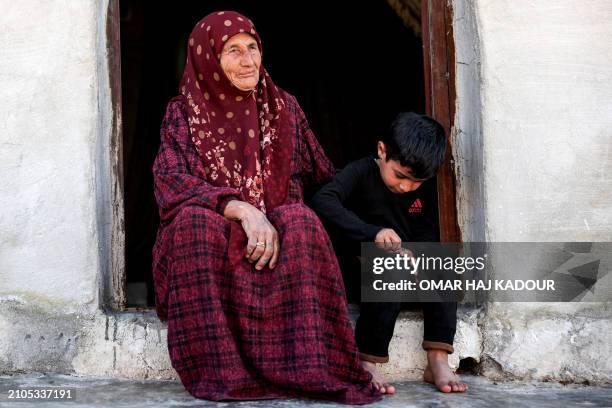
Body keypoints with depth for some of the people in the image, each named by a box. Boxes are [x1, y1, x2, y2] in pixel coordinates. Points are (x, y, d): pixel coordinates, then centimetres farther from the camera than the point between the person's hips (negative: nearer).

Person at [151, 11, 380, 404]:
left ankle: (311, 368, -33)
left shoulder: (283, 107, 13)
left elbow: (324, 178, 19)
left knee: (302, 222, -32)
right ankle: (220, 370, -31)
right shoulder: (184, 112, 5)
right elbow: (171, 181, -12)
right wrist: (242, 209, -26)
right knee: (195, 221, -35)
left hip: (278, 233, 1)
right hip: (210, 240, -1)